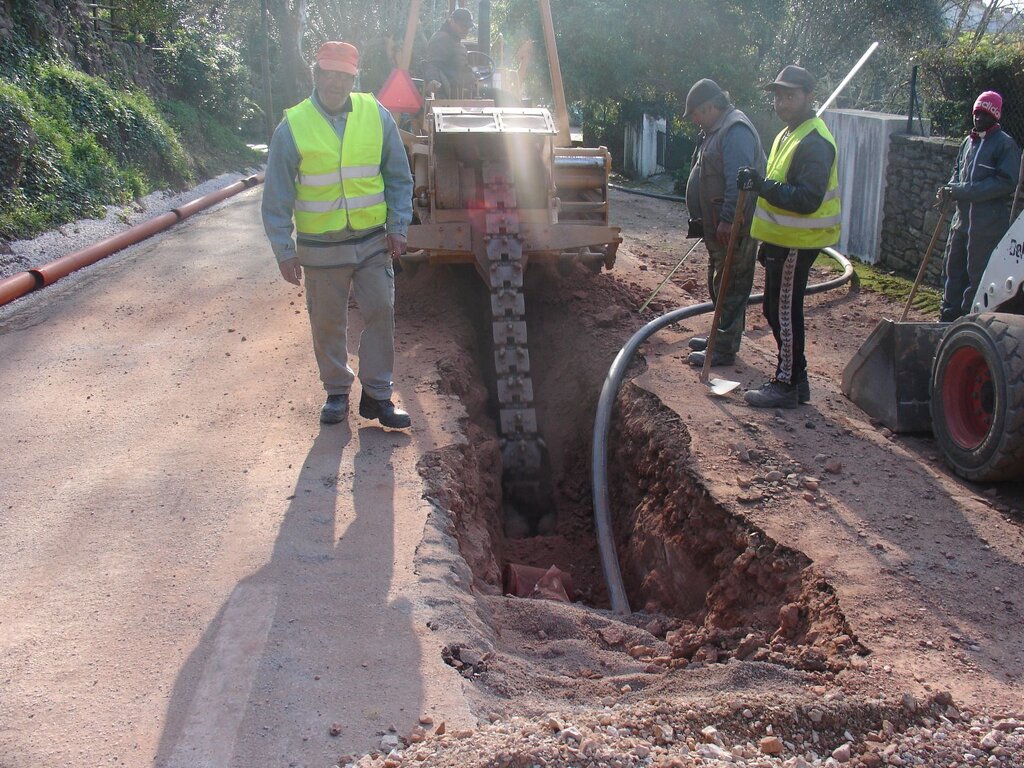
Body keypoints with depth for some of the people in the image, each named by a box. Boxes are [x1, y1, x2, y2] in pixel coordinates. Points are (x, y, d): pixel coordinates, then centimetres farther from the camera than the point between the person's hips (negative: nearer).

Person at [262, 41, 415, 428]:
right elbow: (277, 198, -3)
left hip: (373, 241, 1)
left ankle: (376, 394, 17)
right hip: (320, 247, -1)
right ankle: (337, 392, 28)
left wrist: (397, 227, 1)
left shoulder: (377, 116, -2)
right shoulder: (293, 127, -7)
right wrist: (284, 251, -5)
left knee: (380, 314, 3)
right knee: (328, 324, 9)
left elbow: (399, 178, 7)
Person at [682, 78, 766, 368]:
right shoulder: (718, 130, 17)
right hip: (718, 226, 11)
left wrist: (727, 221, -28)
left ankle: (724, 349, 1)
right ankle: (722, 336, 31)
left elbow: (739, 181, -27)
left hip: (733, 228, -11)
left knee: (730, 287, -5)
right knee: (719, 283, 19)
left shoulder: (736, 131, -18)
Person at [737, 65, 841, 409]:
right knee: (775, 309, 16)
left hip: (797, 244, -11)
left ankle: (787, 385, 5)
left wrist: (765, 186, -33)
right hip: (782, 239, 11)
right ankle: (796, 379, 26)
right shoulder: (789, 134, 15)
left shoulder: (814, 142, -18)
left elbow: (808, 199, -27)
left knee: (785, 312, -4)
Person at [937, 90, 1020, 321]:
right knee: (954, 267, 12)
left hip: (988, 222, -7)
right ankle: (949, 317, 22)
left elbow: (1006, 182, -16)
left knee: (977, 273, -3)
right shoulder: (969, 141, 14)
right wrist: (949, 188, 4)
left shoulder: (1005, 144, -8)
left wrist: (964, 190, -20)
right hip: (962, 217, 7)